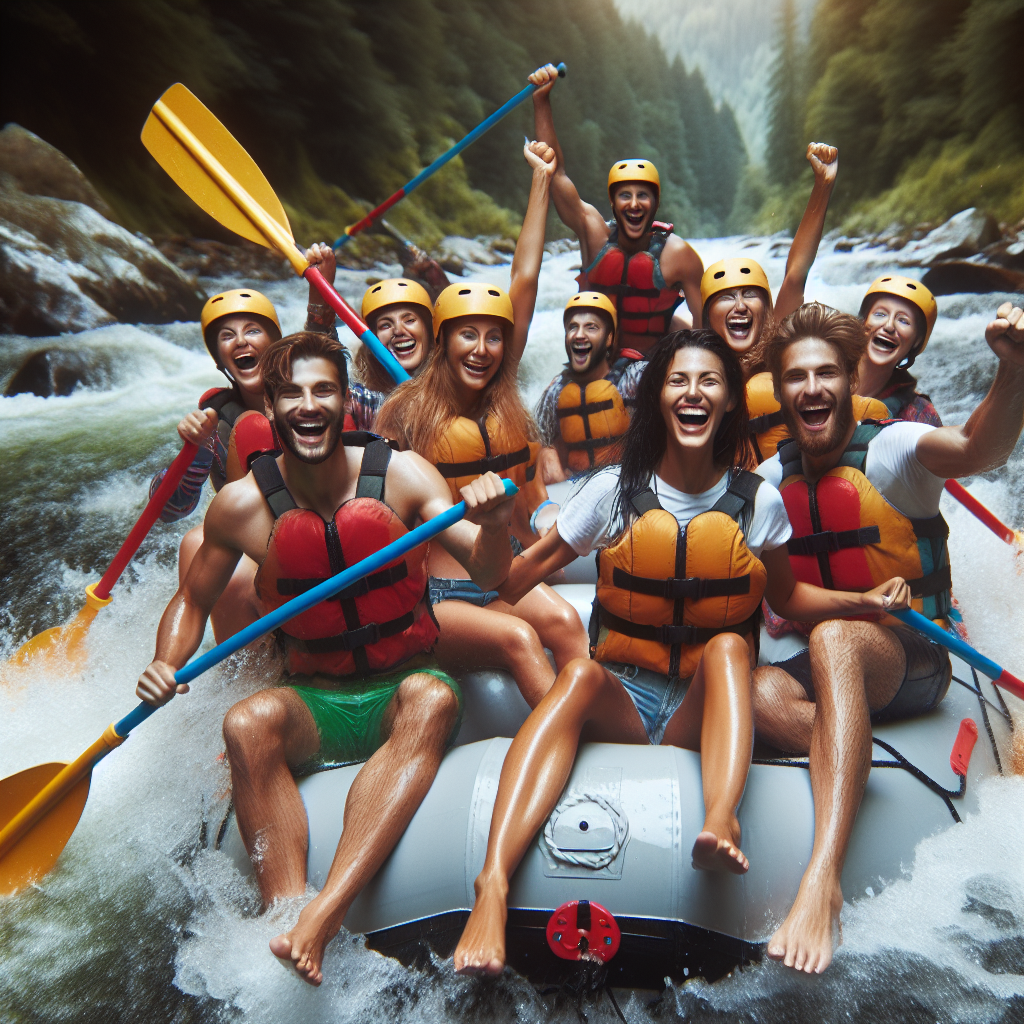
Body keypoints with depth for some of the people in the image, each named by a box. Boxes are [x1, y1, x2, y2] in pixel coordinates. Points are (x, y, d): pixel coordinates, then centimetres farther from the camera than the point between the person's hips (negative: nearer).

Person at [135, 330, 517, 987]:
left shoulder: (399, 474, -7)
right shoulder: (243, 504, -5)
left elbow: (488, 576, -13)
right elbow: (192, 600, 10)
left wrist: (494, 527, -35)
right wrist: (166, 665, -10)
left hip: (403, 693, 0)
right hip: (315, 705, 1)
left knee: (434, 699, -34)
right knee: (249, 723, -30)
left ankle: (326, 912, -37)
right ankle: (287, 915, -31)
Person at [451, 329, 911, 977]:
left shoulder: (757, 500, 4)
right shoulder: (615, 489, 2)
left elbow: (787, 596, 18)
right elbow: (515, 583, 4)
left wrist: (865, 600, 1)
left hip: (703, 711, 1)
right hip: (618, 702, -1)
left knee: (727, 646, -30)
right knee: (580, 674, -34)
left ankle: (722, 820, -51)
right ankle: (494, 883, -47)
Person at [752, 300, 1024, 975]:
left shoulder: (891, 449, -7)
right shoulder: (774, 475, 8)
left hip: (910, 660, -4)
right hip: (814, 666, 4)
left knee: (833, 637, -39)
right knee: (762, 695, -31)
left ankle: (824, 878, -46)